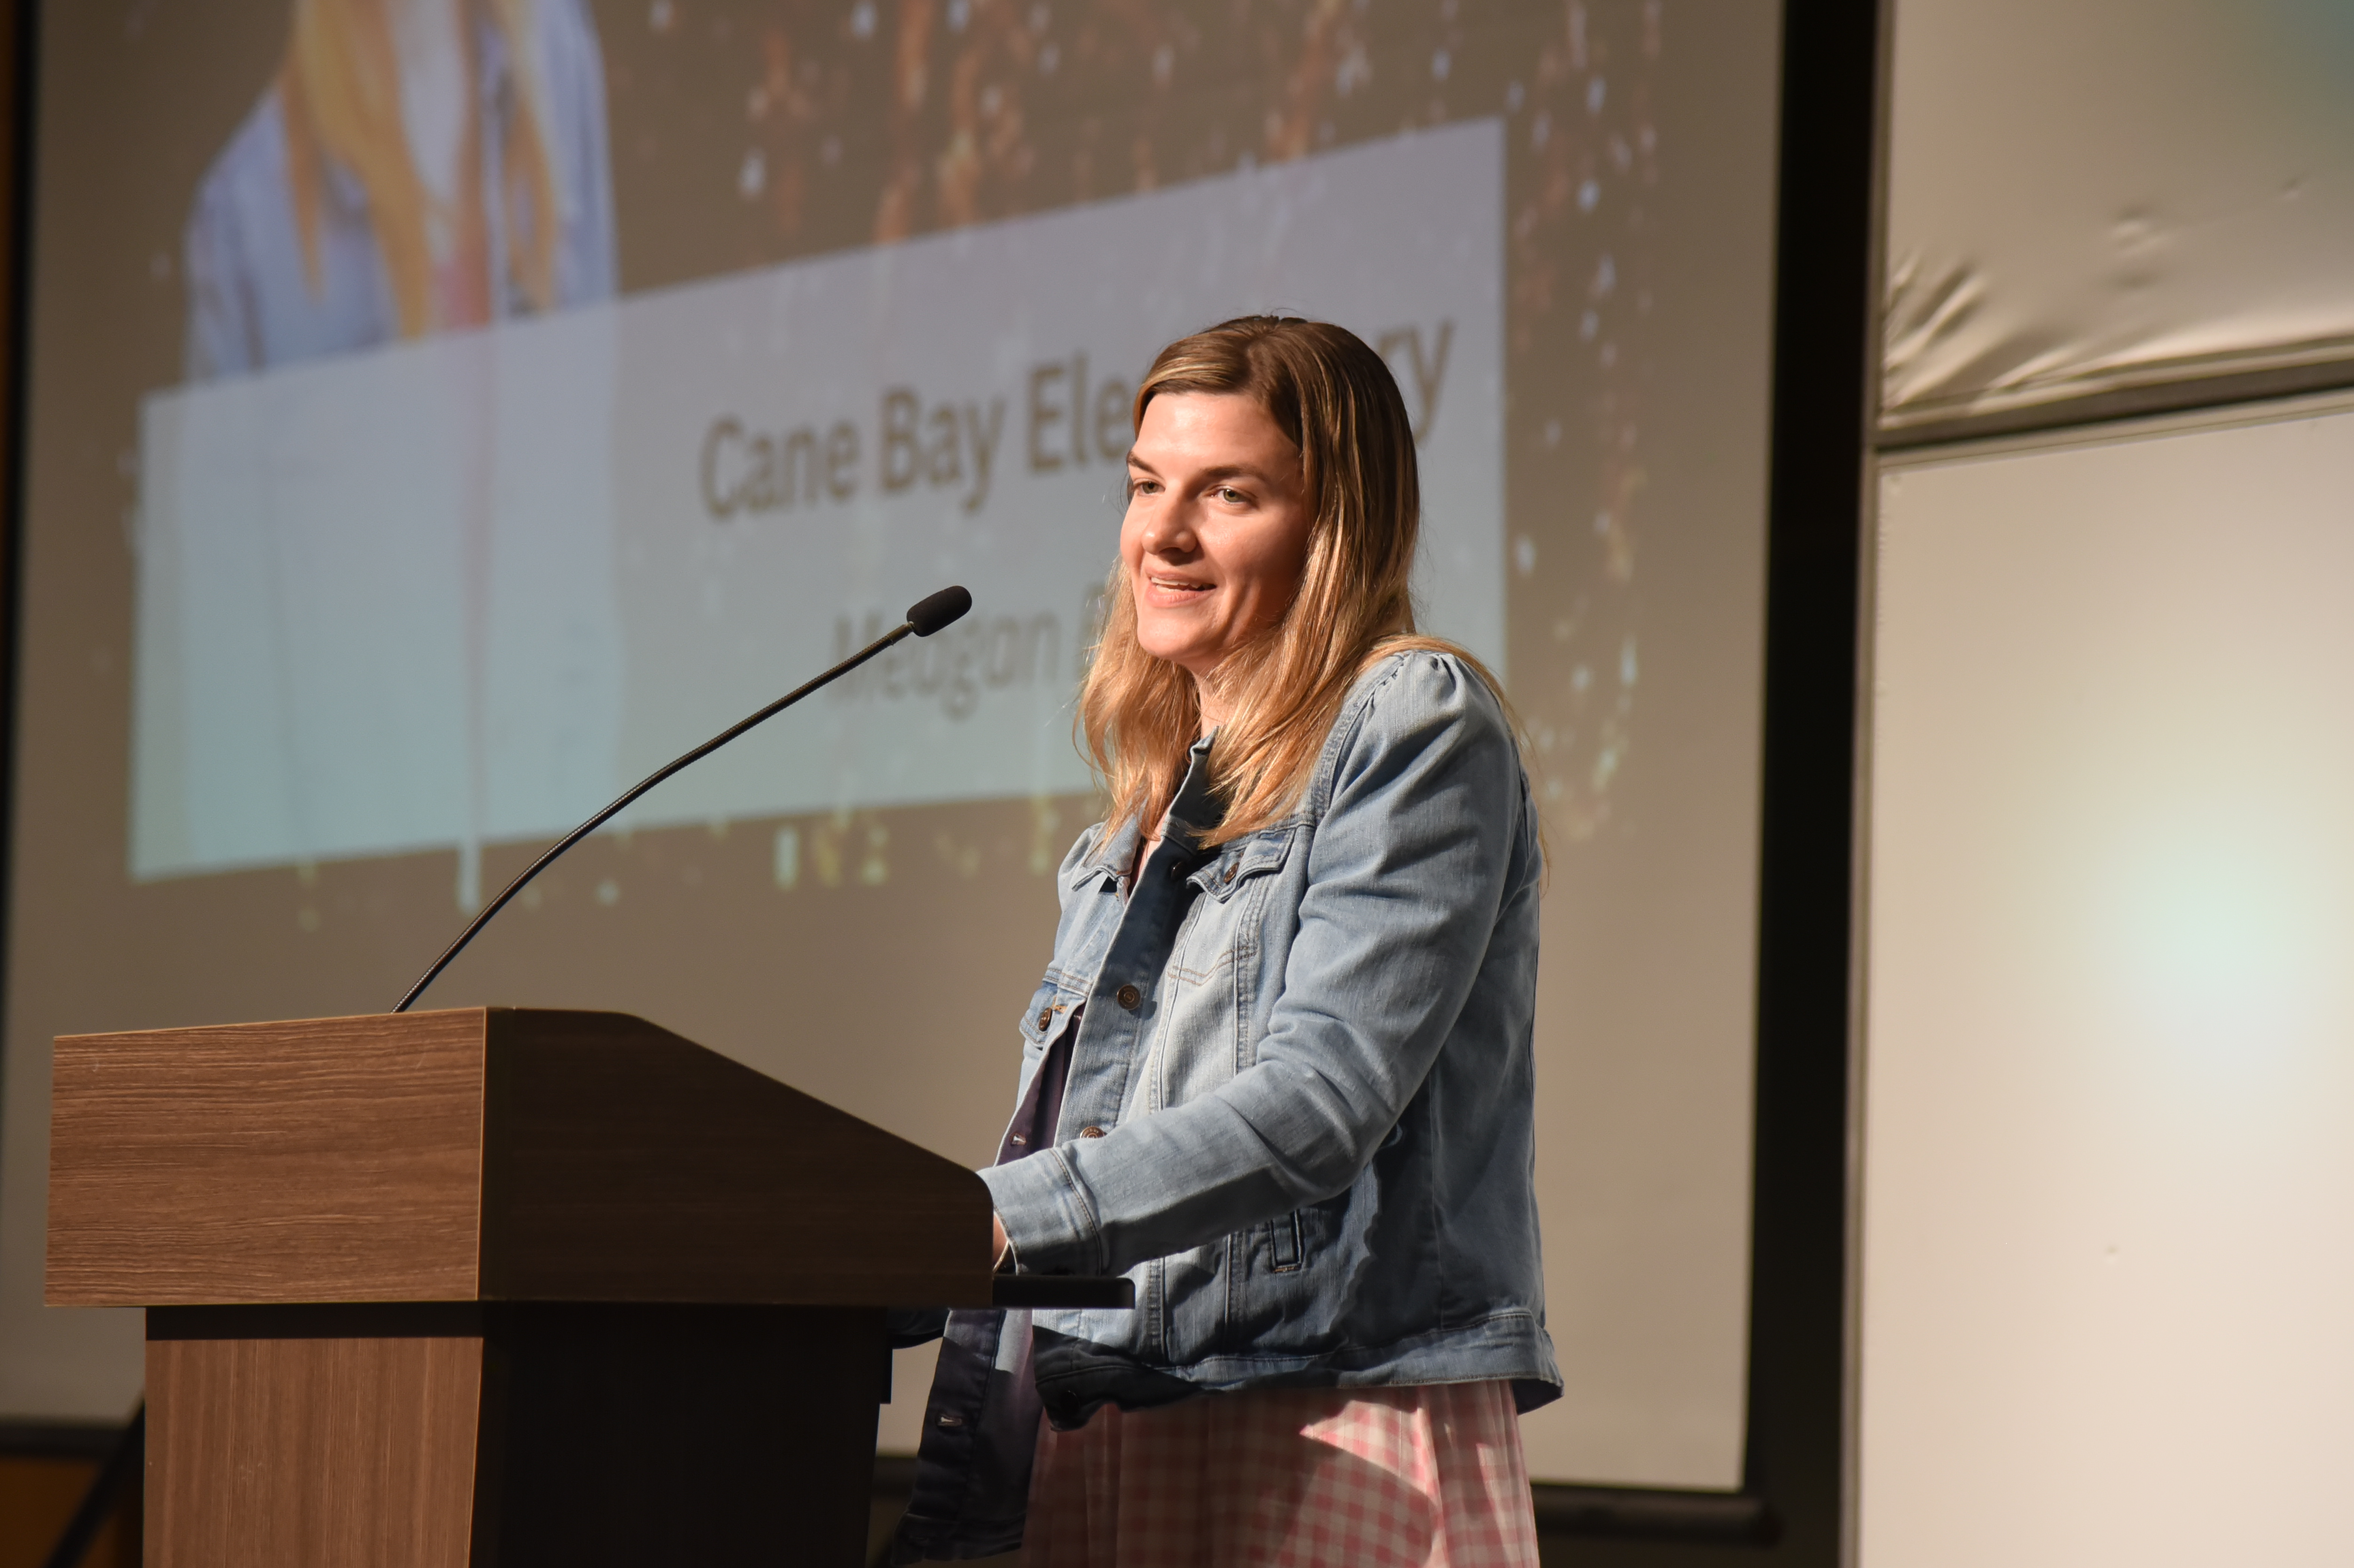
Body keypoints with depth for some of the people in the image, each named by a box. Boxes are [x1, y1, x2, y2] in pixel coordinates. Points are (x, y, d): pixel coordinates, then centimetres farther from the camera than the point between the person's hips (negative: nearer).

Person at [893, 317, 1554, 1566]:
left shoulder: (1416, 725, -4)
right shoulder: (1145, 815, 21)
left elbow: (1321, 1102, -16)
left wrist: (996, 1218, -24)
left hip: (1335, 1452, -7)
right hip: (1096, 1448, 7)